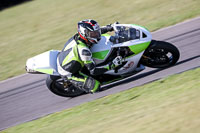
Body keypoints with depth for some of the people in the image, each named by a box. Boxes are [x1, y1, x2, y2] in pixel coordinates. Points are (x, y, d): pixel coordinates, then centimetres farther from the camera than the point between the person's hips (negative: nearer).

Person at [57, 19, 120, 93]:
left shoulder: (77, 36, -12)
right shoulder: (83, 50, -35)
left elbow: (96, 31, 10)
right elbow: (93, 71, -28)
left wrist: (110, 27, 4)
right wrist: (110, 67, -29)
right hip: (68, 73, -9)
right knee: (95, 86, -18)